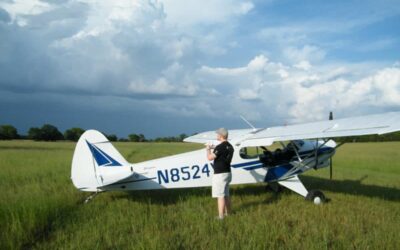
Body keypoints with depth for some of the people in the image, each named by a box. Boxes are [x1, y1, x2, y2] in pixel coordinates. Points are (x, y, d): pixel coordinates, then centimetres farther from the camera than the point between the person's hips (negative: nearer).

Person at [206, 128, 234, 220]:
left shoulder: (220, 147, -19)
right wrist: (213, 149, 25)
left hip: (220, 174, -9)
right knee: (226, 195, 18)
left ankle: (221, 217, -2)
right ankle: (228, 214, 26)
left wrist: (208, 149, -3)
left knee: (220, 196, -5)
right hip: (227, 173, 9)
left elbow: (210, 158, -22)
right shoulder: (230, 147, 10)